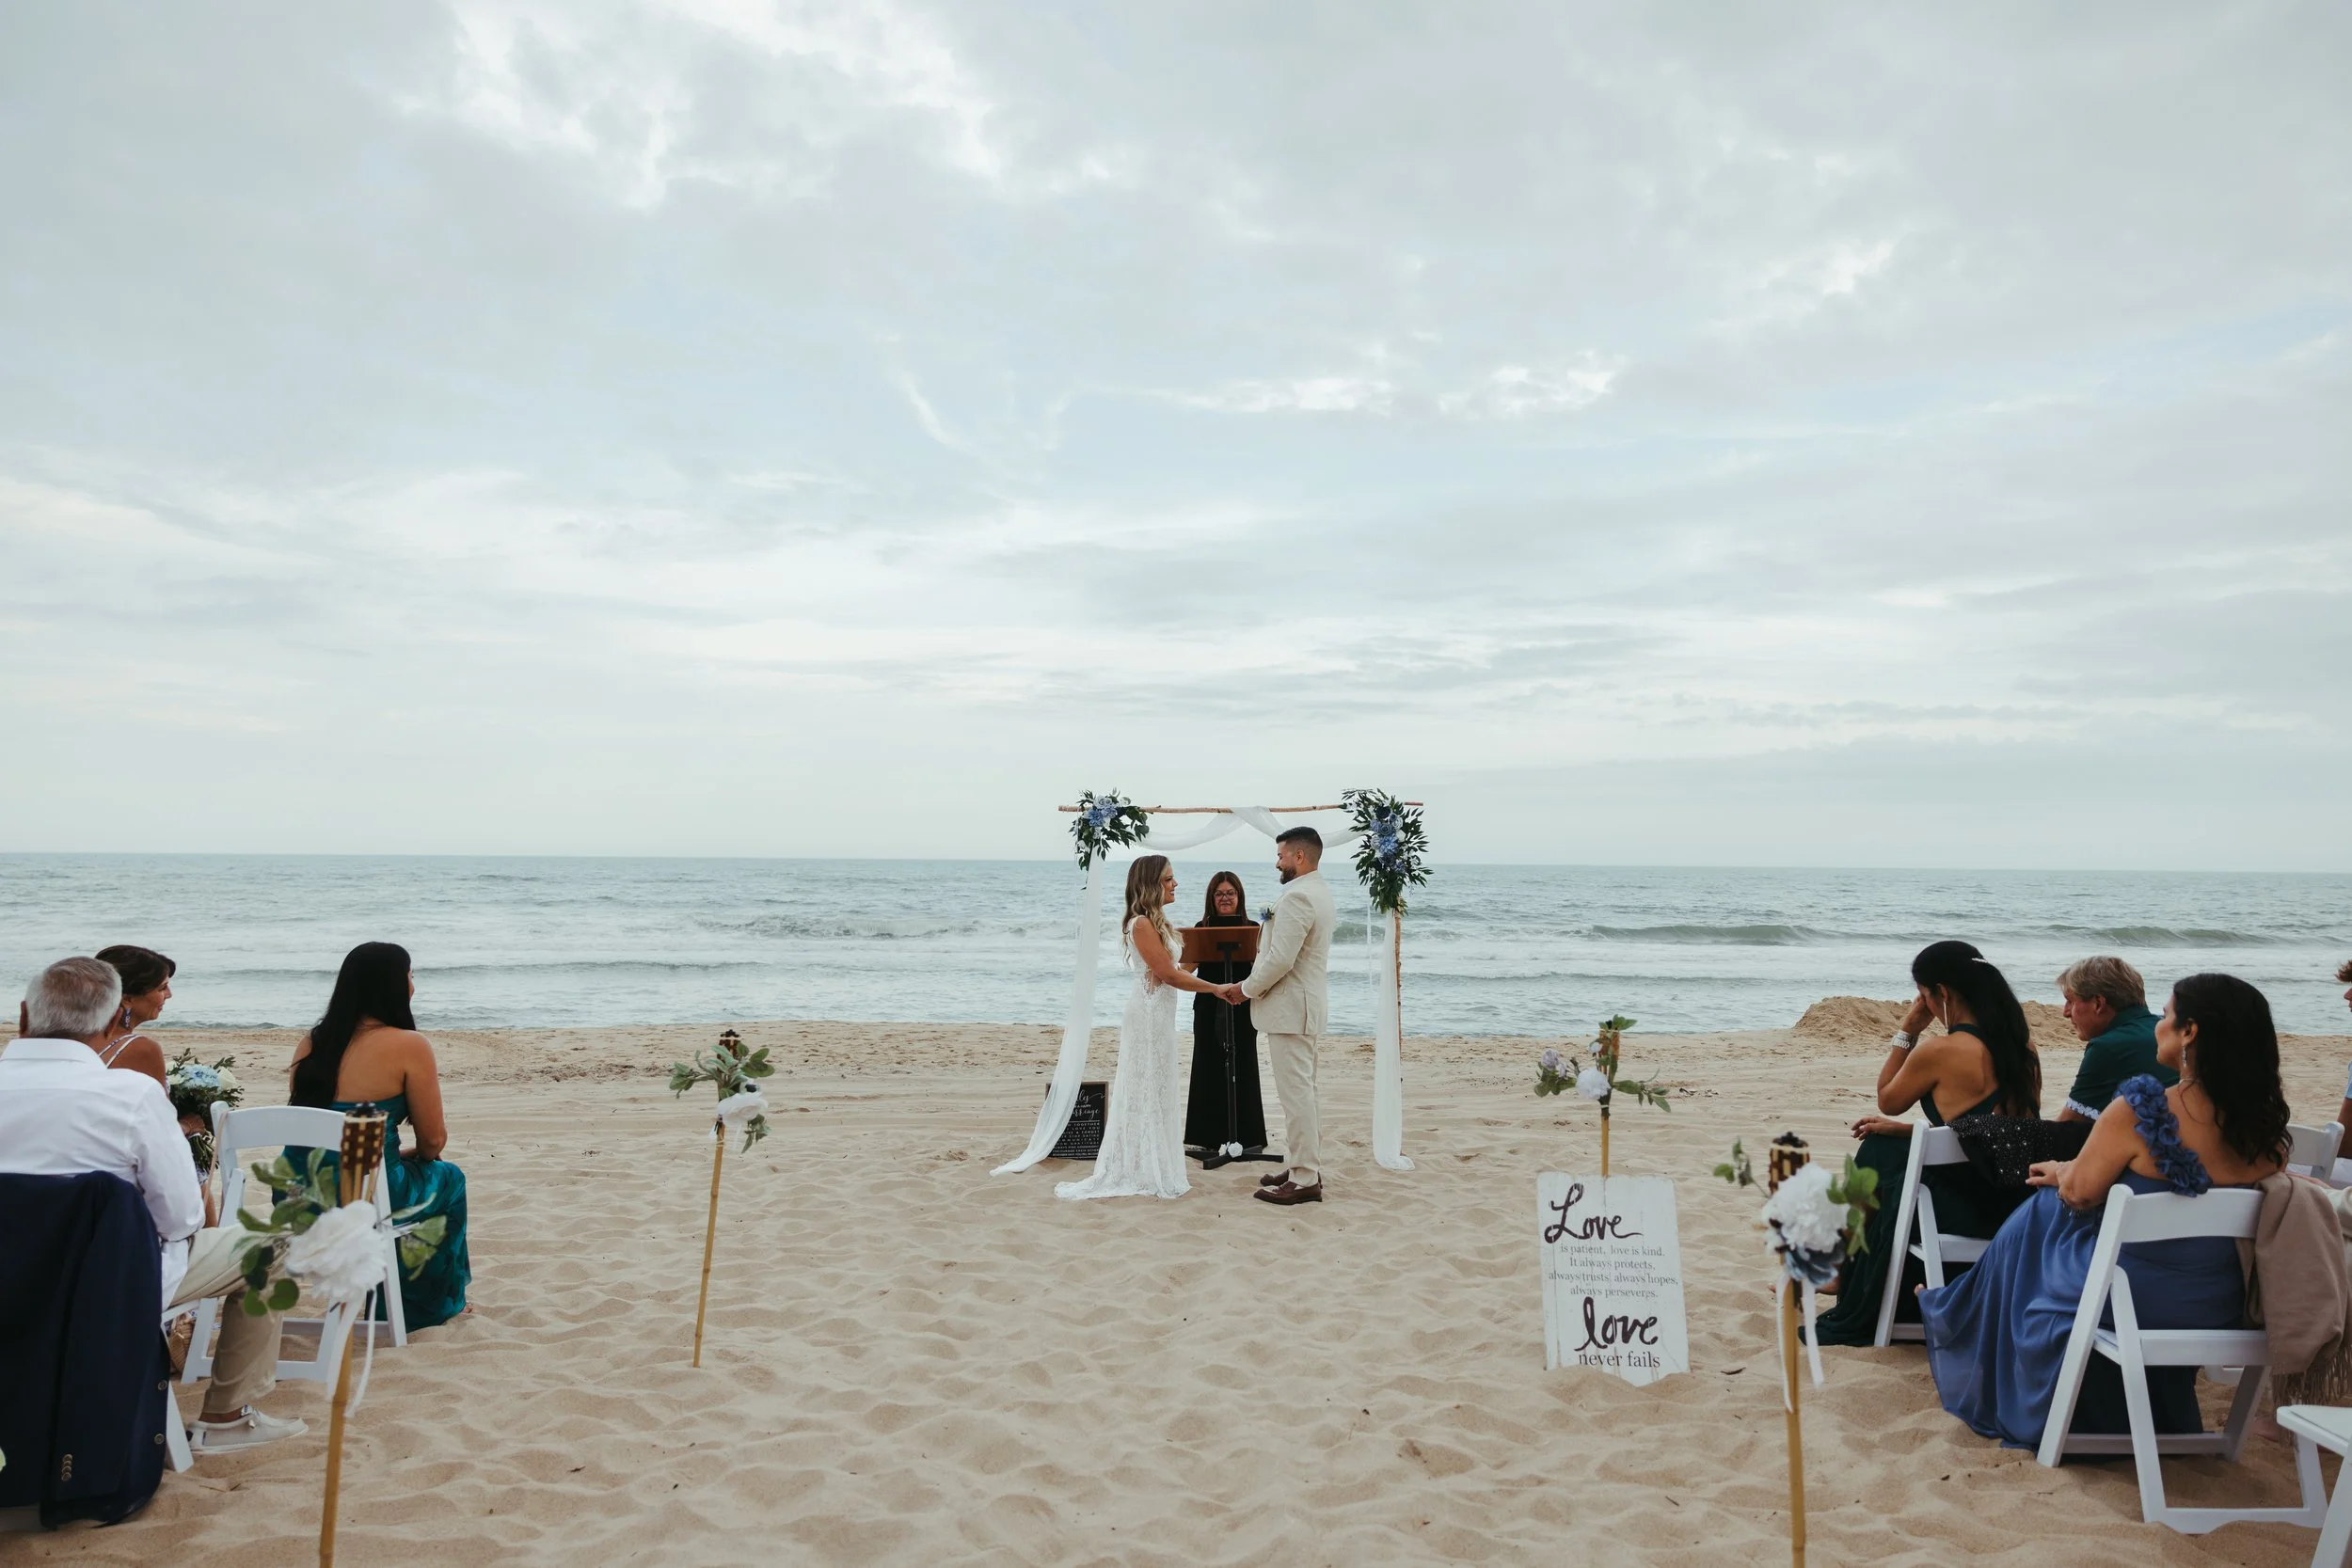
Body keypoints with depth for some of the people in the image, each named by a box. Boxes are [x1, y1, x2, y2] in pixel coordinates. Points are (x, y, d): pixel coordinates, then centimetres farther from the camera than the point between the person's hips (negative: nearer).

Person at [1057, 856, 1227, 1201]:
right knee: (1146, 1090, -2)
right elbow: (1168, 974, -20)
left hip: (1160, 1014, 10)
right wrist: (1217, 988, -15)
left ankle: (1151, 1169, 20)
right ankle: (1143, 1173, 7)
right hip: (1149, 1014, -10)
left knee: (1156, 1090, 13)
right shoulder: (1141, 924, -17)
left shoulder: (1156, 922, 13)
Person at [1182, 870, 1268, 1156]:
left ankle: (1245, 1136, 13)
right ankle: (1213, 1136, 13)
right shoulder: (1202, 928, 6)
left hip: (1242, 1006, -1)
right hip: (1209, 1007, 1)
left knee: (1242, 1068, 4)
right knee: (1210, 1069, 4)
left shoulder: (1252, 928, 3)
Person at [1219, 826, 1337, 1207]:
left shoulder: (1297, 897, -20)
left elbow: (1280, 959, -24)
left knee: (1295, 1093, -6)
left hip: (1291, 1008, -11)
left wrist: (1246, 989, -10)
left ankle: (1304, 1180, -2)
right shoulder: (1320, 892, 14)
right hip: (1309, 1005, 11)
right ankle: (1304, 1166, 24)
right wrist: (1253, 984, 14)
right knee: (1303, 1092, 16)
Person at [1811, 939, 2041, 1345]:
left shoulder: (1939, 1051, -18)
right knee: (1881, 1148, 24)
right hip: (2019, 1202, 8)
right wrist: (1907, 1130, 20)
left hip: (1968, 1212, -8)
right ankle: (1848, 1278, 38)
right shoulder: (2022, 1044, 4)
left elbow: (1887, 1100, 2)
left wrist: (1908, 1029, 2)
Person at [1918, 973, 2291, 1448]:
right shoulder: (2266, 1125, -9)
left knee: (2044, 1211, 24)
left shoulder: (2140, 1111, -26)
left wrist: (2061, 1172, 12)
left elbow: (2079, 1193, -12)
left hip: (2135, 1301, -5)